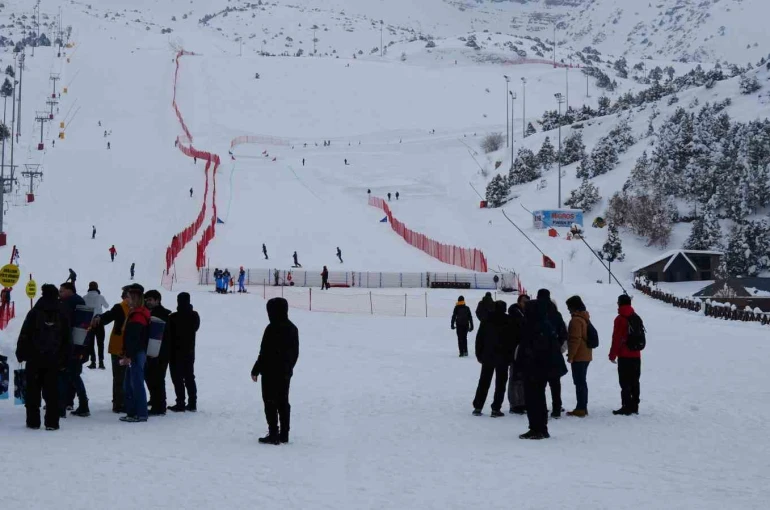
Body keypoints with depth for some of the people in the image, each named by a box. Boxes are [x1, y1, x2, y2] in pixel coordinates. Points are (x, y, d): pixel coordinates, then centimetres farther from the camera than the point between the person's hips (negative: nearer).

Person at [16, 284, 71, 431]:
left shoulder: (34, 313, -6)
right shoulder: (62, 316, 3)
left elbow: (24, 336, -6)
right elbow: (67, 340, 7)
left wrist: (20, 354, 3)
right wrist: (64, 361, 12)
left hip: (34, 359, -2)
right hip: (54, 360, 2)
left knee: (33, 391, 5)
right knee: (52, 391, 4)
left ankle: (33, 421, 5)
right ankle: (52, 422, 0)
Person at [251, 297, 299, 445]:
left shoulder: (272, 329, -18)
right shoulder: (292, 328, 7)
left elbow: (265, 353, -18)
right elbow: (295, 352, 13)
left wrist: (256, 370, -10)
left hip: (271, 373, -8)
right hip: (286, 373, 8)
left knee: (271, 403, -2)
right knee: (283, 402, 12)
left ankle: (273, 434, -2)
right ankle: (284, 434, 15)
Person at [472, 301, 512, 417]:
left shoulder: (487, 320, 1)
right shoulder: (508, 321, -8)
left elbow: (479, 338, 3)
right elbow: (512, 339, -8)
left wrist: (479, 354, 10)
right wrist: (510, 356, -1)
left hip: (487, 356, 3)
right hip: (503, 357, -3)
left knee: (484, 382, 11)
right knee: (500, 383, 3)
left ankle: (477, 407, 9)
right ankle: (496, 409, -2)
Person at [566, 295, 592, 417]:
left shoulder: (576, 320, -16)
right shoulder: (585, 318, 16)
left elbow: (575, 340, -21)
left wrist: (571, 355, -16)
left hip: (579, 357, -10)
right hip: (586, 355, 10)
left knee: (579, 382, -8)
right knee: (582, 382, 15)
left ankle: (580, 408, -9)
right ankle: (583, 407, 19)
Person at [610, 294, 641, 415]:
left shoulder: (620, 319, -12)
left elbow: (616, 338, -14)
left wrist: (612, 354, -6)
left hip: (624, 356, -7)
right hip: (636, 355, 7)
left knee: (625, 383, -5)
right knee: (634, 382, 12)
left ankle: (627, 407, -7)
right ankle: (634, 406, 15)